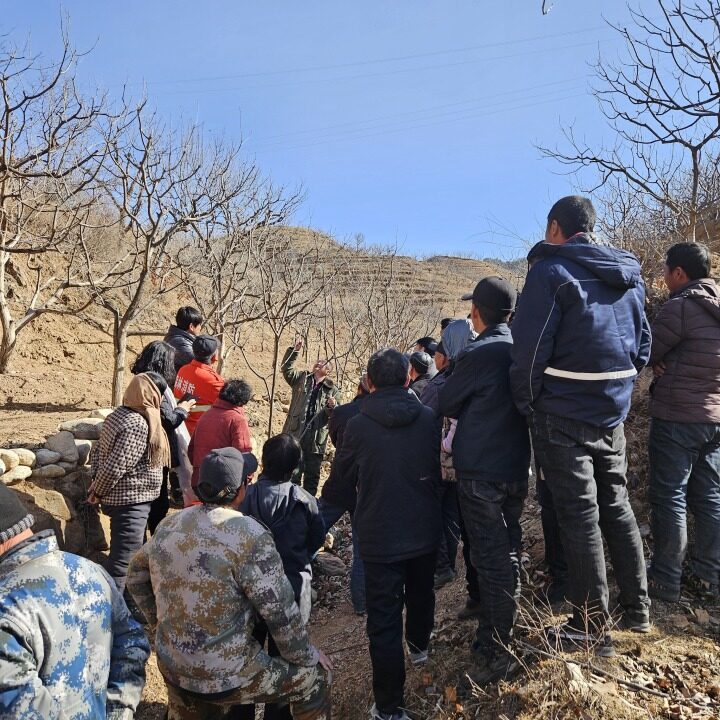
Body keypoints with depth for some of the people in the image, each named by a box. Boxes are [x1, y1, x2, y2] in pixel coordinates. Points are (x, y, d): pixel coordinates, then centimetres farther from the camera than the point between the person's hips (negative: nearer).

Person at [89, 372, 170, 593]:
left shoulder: (118, 414, 6)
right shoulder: (138, 425, -25)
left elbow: (98, 450, 11)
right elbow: (115, 466, -26)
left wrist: (96, 481, 7)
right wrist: (98, 492, -12)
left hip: (118, 497, 10)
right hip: (131, 501, -10)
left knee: (134, 552, 26)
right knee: (122, 561, -1)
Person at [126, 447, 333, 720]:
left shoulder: (169, 525, -1)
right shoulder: (250, 536, -22)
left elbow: (136, 576, 14)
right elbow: (280, 611, -17)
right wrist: (306, 656, -1)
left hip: (171, 669, 6)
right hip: (225, 677, -6)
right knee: (315, 677, 12)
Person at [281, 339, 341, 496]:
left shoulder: (332, 390, 5)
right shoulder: (302, 378, 10)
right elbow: (287, 369, -3)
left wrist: (332, 407, -19)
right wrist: (294, 351, -13)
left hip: (317, 439, 0)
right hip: (296, 434, 0)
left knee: (312, 475, 11)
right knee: (293, 473, 5)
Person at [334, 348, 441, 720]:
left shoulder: (358, 425, -18)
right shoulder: (428, 419, -10)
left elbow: (346, 475, 1)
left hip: (380, 537, -4)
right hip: (424, 531, 4)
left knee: (384, 621, 6)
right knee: (421, 594, 28)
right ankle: (419, 646, 54)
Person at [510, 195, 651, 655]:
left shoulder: (552, 269, -11)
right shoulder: (629, 275, 12)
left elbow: (530, 347, -16)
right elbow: (642, 346, 17)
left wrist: (527, 403, -4)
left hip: (564, 414, -7)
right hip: (613, 411, 7)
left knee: (579, 515, 1)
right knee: (617, 506, 18)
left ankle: (592, 629, 12)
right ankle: (637, 609, 30)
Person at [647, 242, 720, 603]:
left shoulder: (682, 305, -15)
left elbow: (644, 351, -9)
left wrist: (662, 363, 10)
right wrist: (670, 363, 3)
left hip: (677, 417, -8)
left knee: (669, 498, 0)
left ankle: (665, 580, 8)